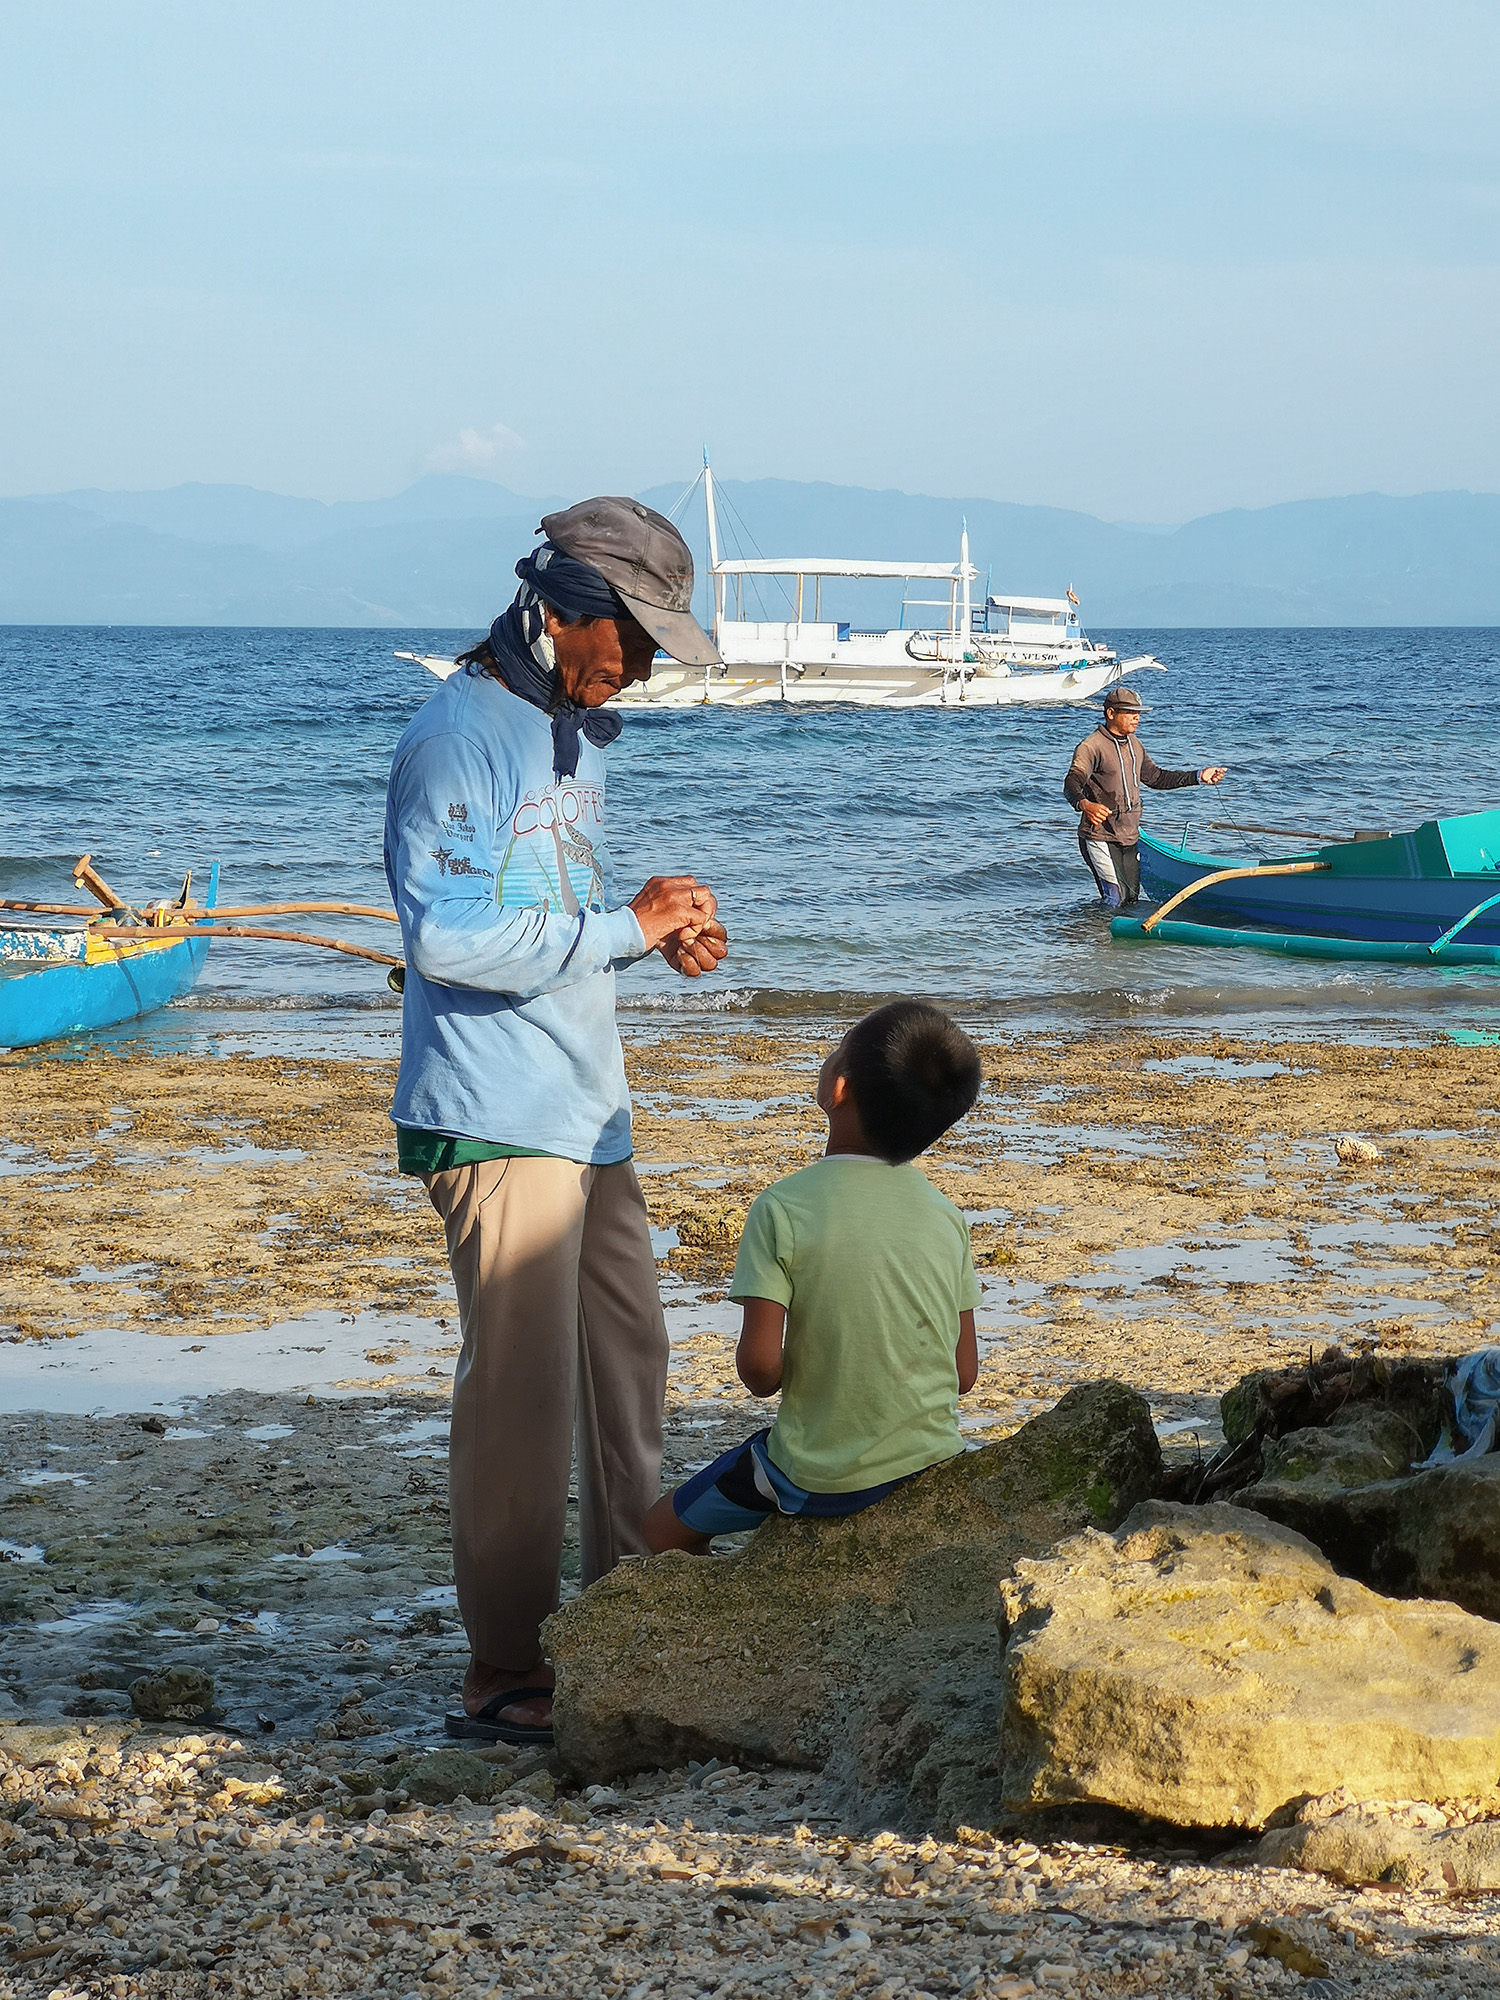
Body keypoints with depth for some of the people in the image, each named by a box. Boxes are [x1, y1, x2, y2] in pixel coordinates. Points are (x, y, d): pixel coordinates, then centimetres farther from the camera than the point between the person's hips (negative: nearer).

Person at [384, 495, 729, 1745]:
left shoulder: (576, 734, 17)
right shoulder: (459, 738, -14)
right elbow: (450, 936, -24)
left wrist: (659, 932, 7)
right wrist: (626, 925, -17)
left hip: (589, 1114, 10)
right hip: (499, 1122, -10)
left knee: (627, 1362, 15)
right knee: (520, 1389, -7)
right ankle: (505, 1677, 0)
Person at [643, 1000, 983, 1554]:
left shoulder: (781, 1210, -18)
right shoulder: (946, 1215, -4)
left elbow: (759, 1368, -21)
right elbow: (965, 1374, 0)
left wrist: (780, 1374, 2)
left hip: (825, 1480, -5)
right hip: (932, 1459, 5)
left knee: (664, 1530, 20)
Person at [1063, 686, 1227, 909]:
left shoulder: (1134, 746, 13)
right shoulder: (1092, 747, -14)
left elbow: (1156, 777, 24)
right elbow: (1072, 783, -26)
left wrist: (1199, 777, 17)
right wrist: (1084, 804, -50)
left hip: (1130, 838, 8)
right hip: (1100, 838, -8)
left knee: (1132, 897, 12)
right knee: (1117, 901, -10)